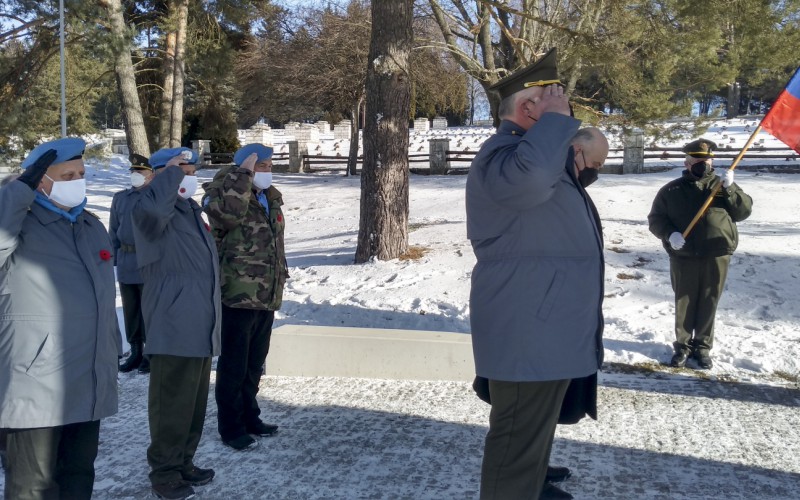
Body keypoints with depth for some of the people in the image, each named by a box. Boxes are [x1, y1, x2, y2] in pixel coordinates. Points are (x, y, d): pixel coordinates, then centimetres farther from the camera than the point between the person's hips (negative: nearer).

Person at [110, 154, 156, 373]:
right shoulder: (120, 198, 10)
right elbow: (113, 231, 13)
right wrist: (113, 258, 7)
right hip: (126, 263, 5)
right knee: (130, 309, 12)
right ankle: (135, 352, 23)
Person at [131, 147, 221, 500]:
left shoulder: (189, 210, 19)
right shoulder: (155, 210, -11)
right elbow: (152, 207, -40)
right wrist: (172, 171, -23)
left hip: (198, 327, 10)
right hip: (173, 328, -10)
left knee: (194, 402, 17)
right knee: (173, 404, -2)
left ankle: (183, 463, 29)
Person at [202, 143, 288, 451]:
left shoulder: (271, 199, 14)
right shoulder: (223, 194, -10)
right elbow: (229, 212, -36)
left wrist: (280, 278, 22)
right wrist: (243, 174, -27)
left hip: (267, 297, 8)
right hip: (238, 296, -8)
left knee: (255, 363, 18)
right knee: (233, 365, 2)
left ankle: (249, 417, 32)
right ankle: (230, 426, 13)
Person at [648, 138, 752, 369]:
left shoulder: (721, 185, 9)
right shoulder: (671, 190, 5)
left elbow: (743, 211, 1)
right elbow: (655, 219, 5)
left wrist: (731, 189, -14)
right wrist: (669, 233, -14)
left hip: (716, 256, 1)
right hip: (684, 256, -1)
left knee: (709, 303, 8)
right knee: (684, 302, 7)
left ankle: (703, 346, 21)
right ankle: (682, 345, 21)